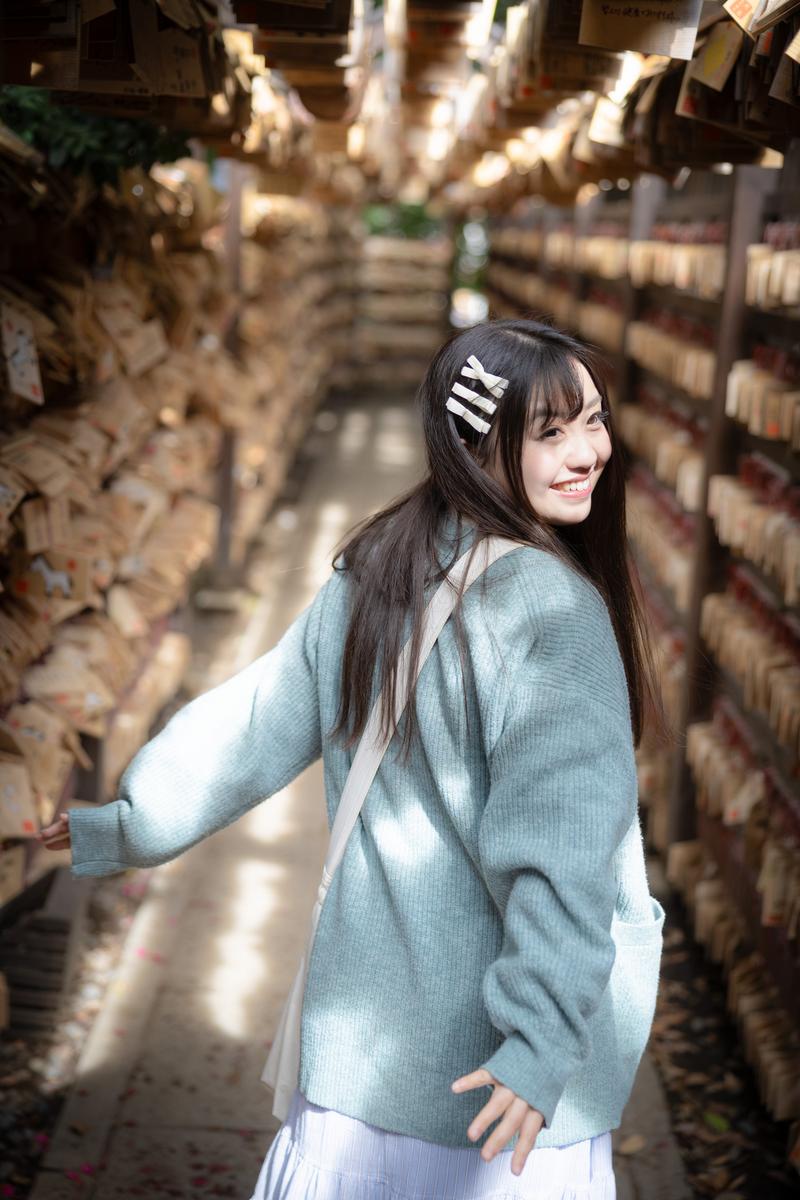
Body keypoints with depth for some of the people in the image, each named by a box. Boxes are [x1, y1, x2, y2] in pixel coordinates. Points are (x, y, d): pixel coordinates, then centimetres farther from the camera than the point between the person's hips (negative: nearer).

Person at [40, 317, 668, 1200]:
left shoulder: (368, 576, 2)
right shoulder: (552, 605, -20)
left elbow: (254, 724, 10)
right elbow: (558, 843, -27)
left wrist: (124, 826, 22)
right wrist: (545, 1038, -28)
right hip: (490, 1046, -7)